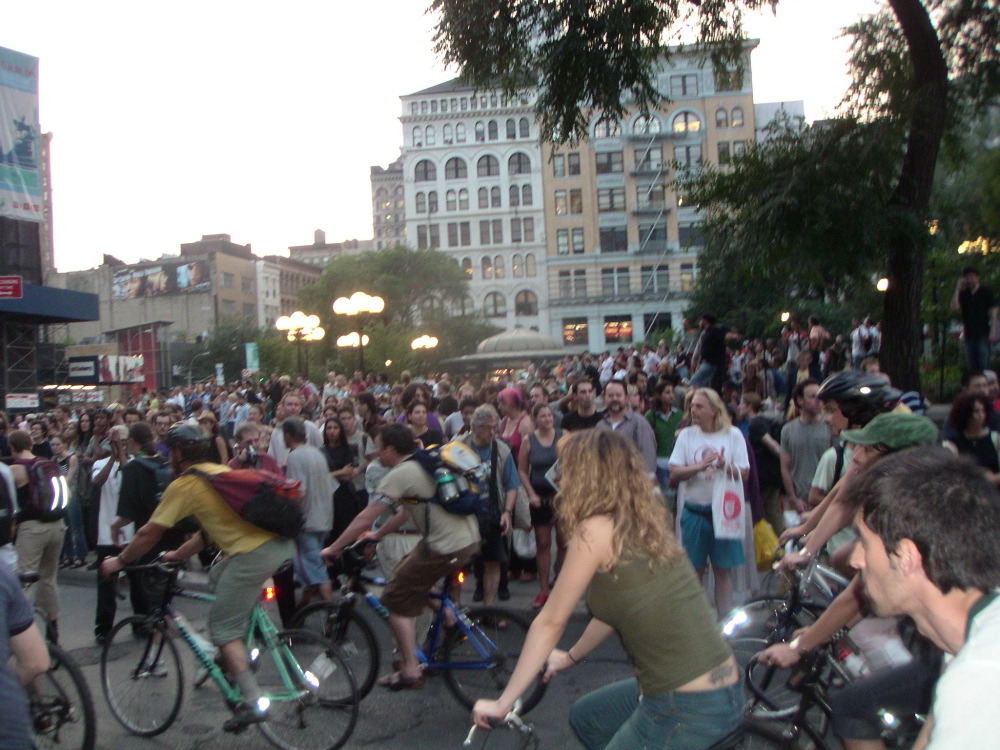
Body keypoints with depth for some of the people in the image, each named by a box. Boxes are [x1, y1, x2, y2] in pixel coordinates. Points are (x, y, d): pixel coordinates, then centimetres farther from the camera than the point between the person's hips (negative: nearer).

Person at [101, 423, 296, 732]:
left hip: (254, 553, -8)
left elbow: (149, 534, 6)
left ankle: (253, 703, 2)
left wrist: (119, 561, 21)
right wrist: (178, 555, 39)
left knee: (224, 627, 5)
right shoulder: (221, 471, 23)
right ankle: (240, 656, 28)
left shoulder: (183, 485, 0)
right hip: (283, 542, 8)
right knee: (218, 577, 30)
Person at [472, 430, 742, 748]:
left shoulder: (595, 530, -14)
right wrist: (571, 657, 34)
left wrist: (501, 704, 2)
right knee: (585, 717, 25)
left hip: (687, 710, -8)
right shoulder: (642, 525, 7)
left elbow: (549, 623, -8)